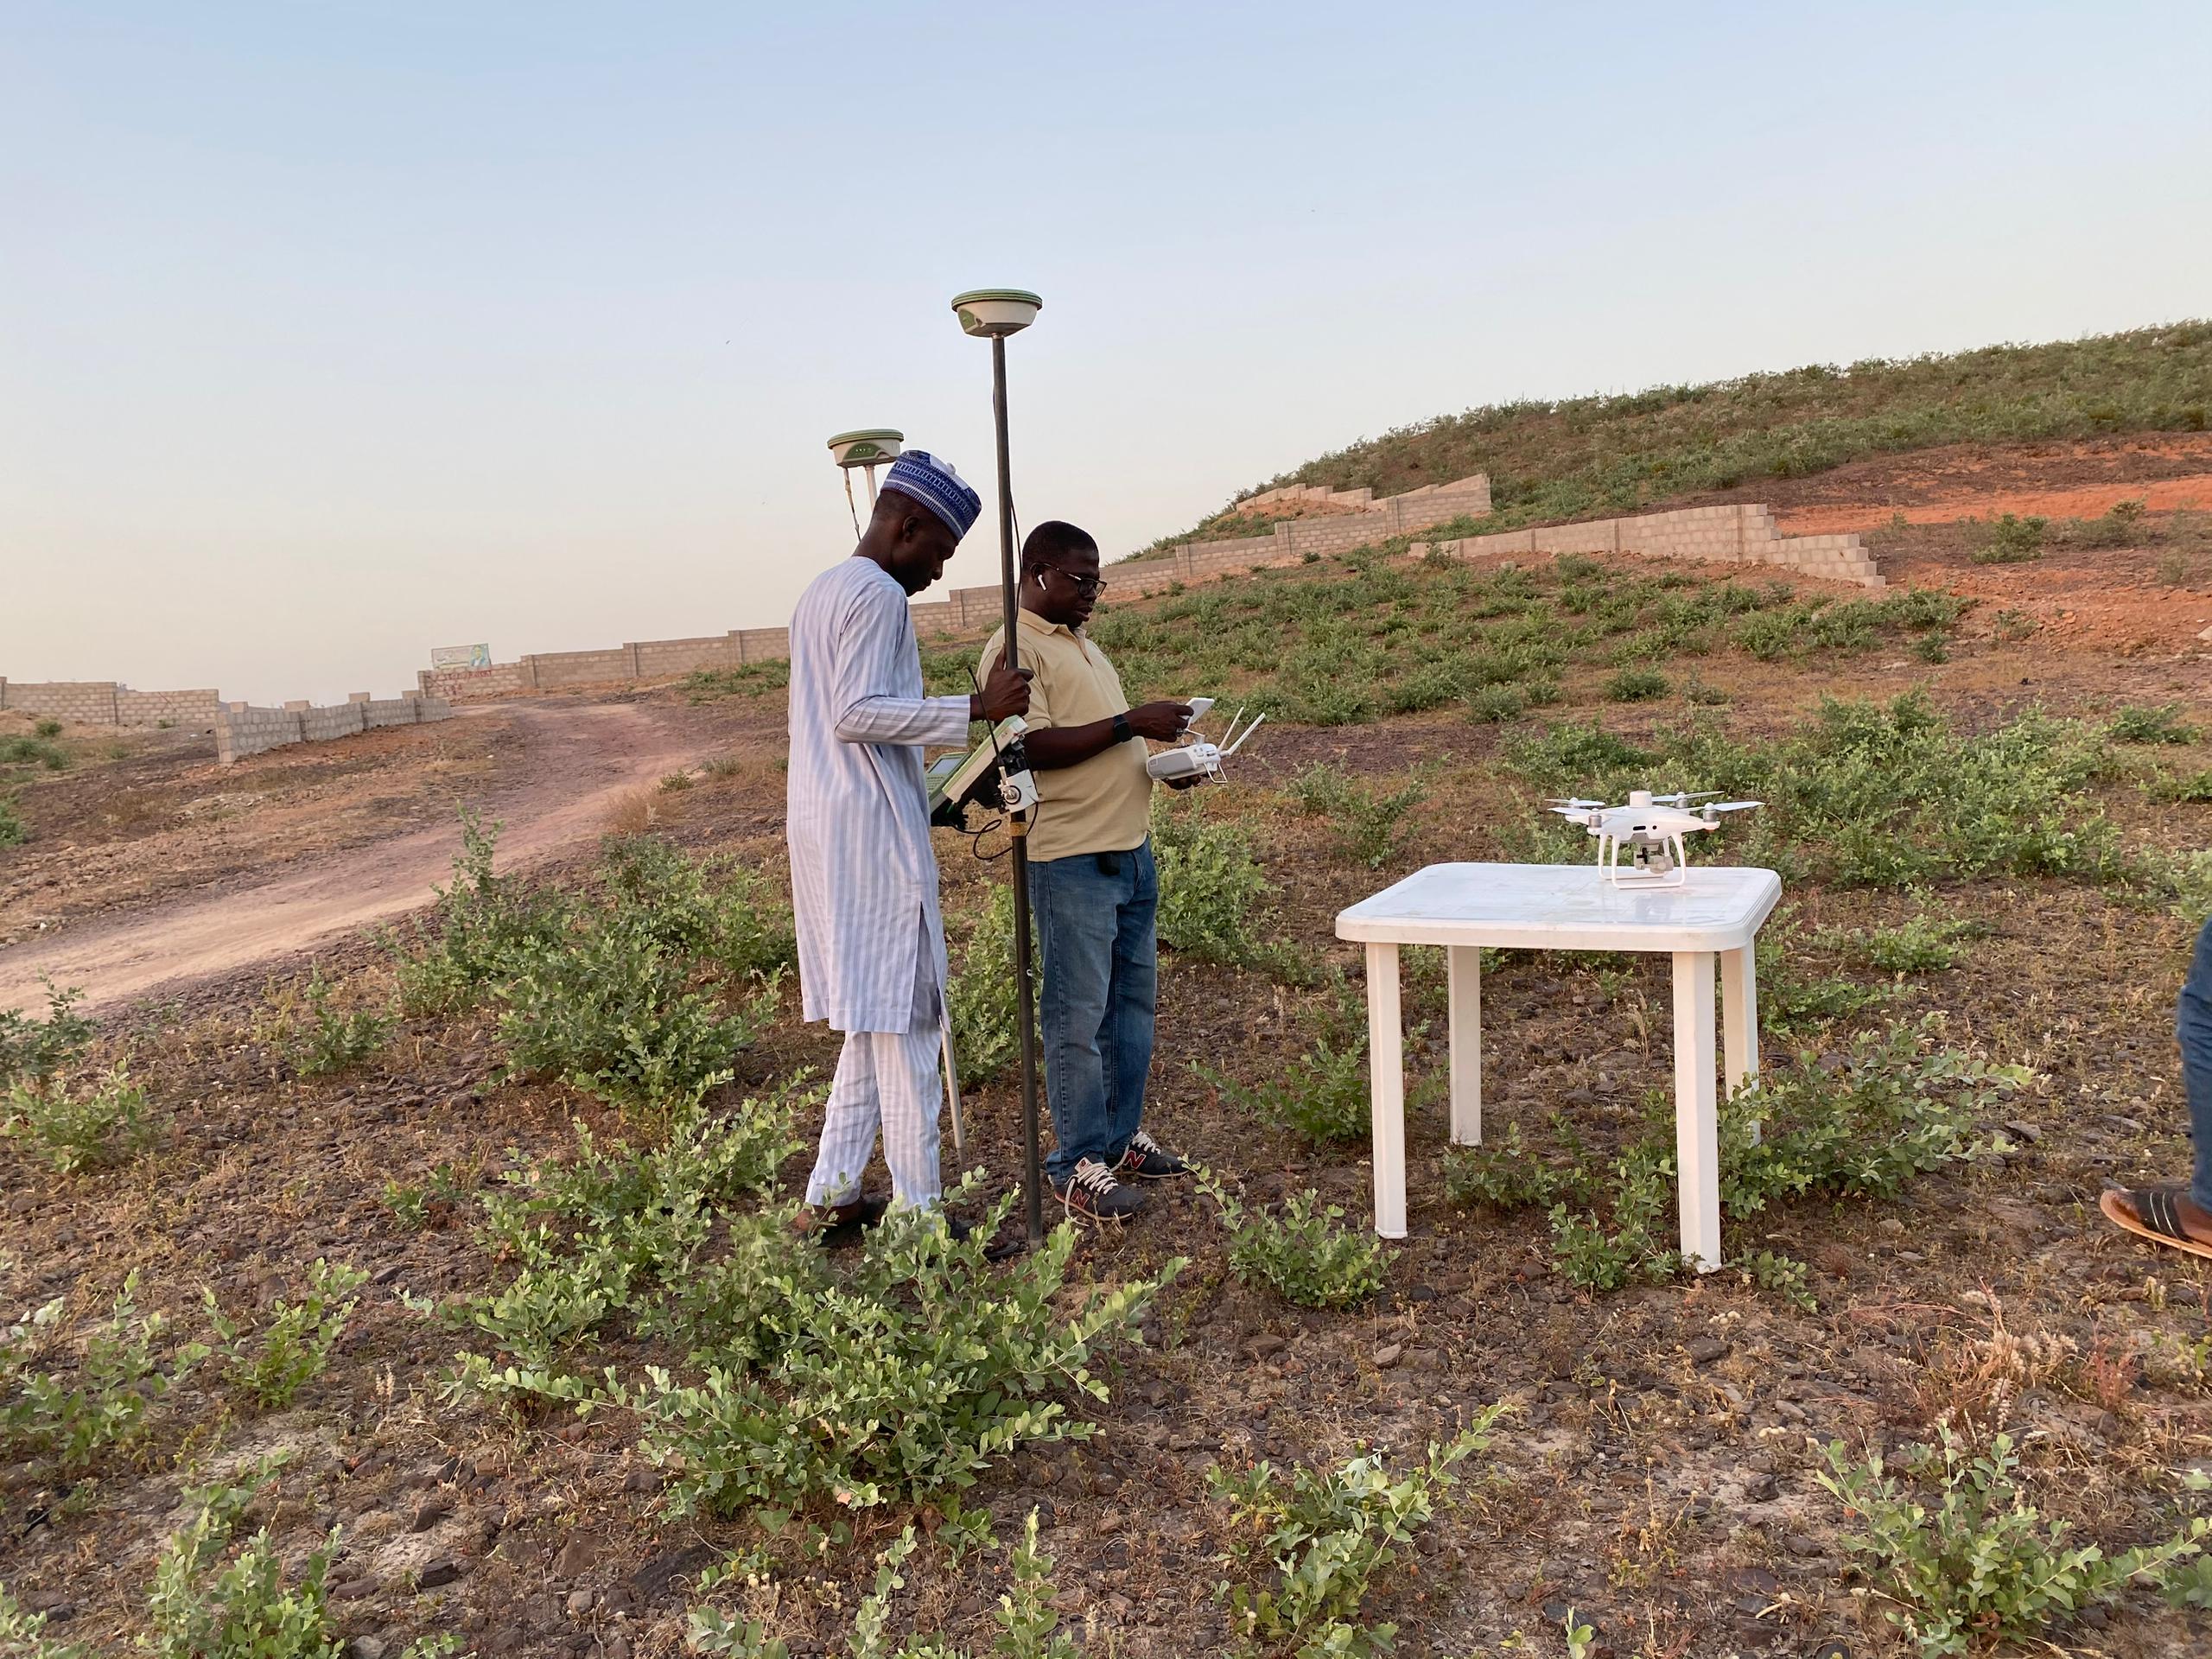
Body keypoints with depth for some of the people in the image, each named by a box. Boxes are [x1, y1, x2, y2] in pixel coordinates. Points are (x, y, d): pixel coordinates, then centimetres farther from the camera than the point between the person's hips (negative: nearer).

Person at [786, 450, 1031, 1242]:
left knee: (873, 1019, 14)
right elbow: (858, 713, -22)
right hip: (872, 829, -10)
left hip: (820, 823, 10)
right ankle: (919, 1214, 2)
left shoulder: (821, 591, 19)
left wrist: (943, 783, 25)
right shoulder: (880, 596, -12)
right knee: (904, 1019, -4)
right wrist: (976, 708, -23)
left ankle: (831, 1196, 17)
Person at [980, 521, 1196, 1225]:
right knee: (1078, 1016, -2)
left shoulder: (1083, 643, 19)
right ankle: (1079, 1166, 8)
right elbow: (1033, 747, -21)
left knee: (1131, 1003, 15)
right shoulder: (1014, 649, -10)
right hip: (1071, 860, -9)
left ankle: (1121, 1138, 27)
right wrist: (1131, 723, -21)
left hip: (1131, 850, 9)